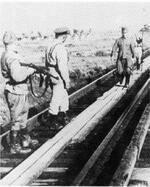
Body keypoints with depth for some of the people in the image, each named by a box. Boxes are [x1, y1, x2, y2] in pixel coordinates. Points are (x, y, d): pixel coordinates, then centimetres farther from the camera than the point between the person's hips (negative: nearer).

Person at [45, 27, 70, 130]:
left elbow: (47, 63, 16)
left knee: (64, 98, 20)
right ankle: (53, 122, 12)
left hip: (52, 77, 9)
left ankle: (63, 119, 30)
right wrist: (67, 80, -16)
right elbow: (62, 66, -24)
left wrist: (49, 75, 24)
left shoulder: (50, 46, 7)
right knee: (56, 100, 2)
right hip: (59, 79, -9)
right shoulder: (60, 48, -22)